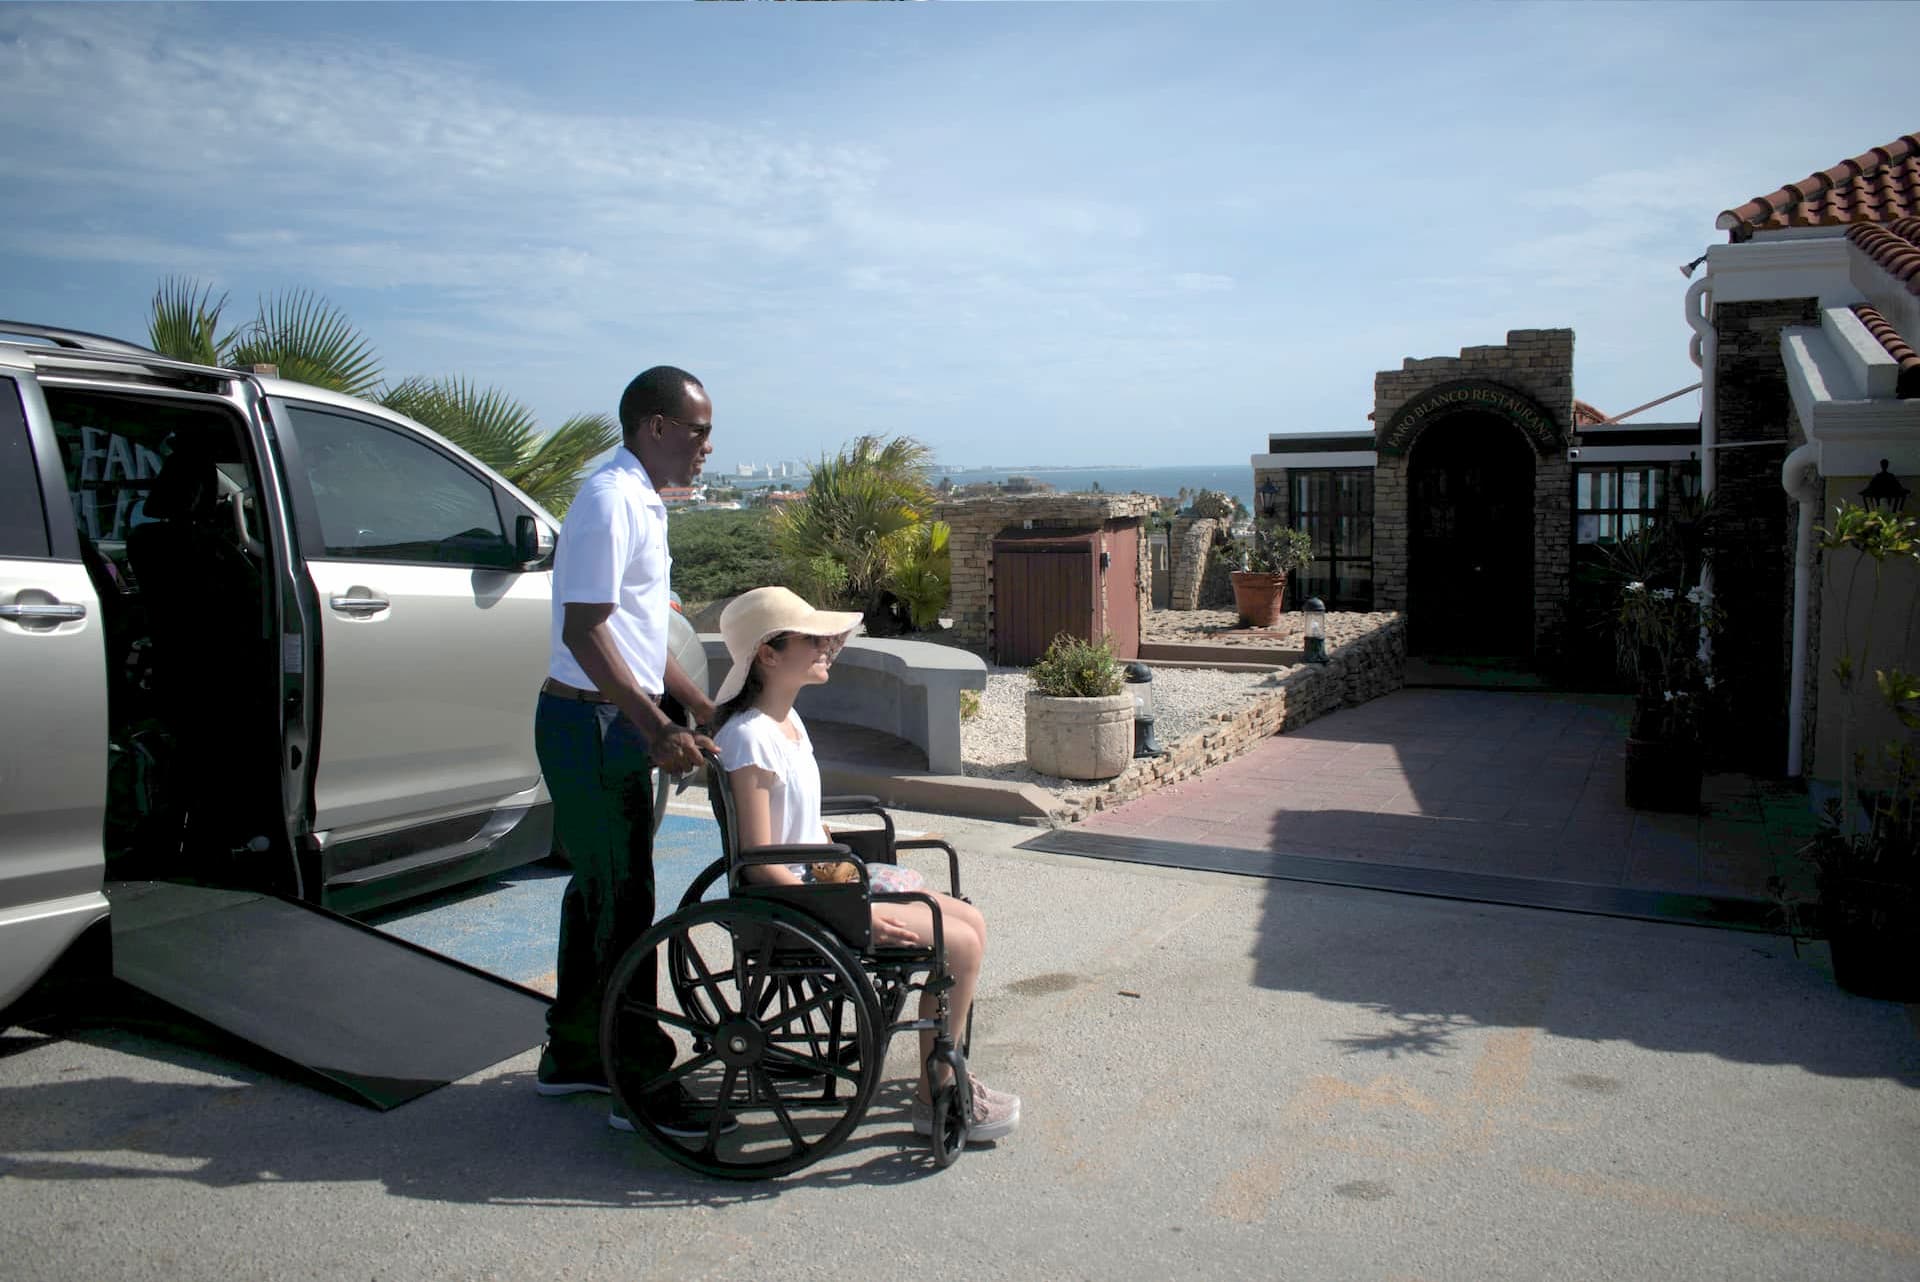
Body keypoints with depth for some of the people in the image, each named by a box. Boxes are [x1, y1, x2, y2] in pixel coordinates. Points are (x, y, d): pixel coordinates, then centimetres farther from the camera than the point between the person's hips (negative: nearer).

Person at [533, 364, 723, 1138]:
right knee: (622, 904, -4)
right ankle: (641, 1085, 6)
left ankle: (572, 1055, 30)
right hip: (594, 726, -10)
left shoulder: (640, 502, 15)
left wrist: (704, 709, 20)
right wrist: (657, 728, -27)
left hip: (613, 724, 10)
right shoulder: (610, 501, -16)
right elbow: (585, 633, -24)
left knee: (599, 892, 17)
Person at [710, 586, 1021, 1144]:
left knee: (971, 922, 5)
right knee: (960, 944, -12)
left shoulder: (788, 720, 8)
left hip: (819, 876, 10)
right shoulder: (750, 738, -21)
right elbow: (761, 864, -23)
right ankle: (936, 1098, 2)